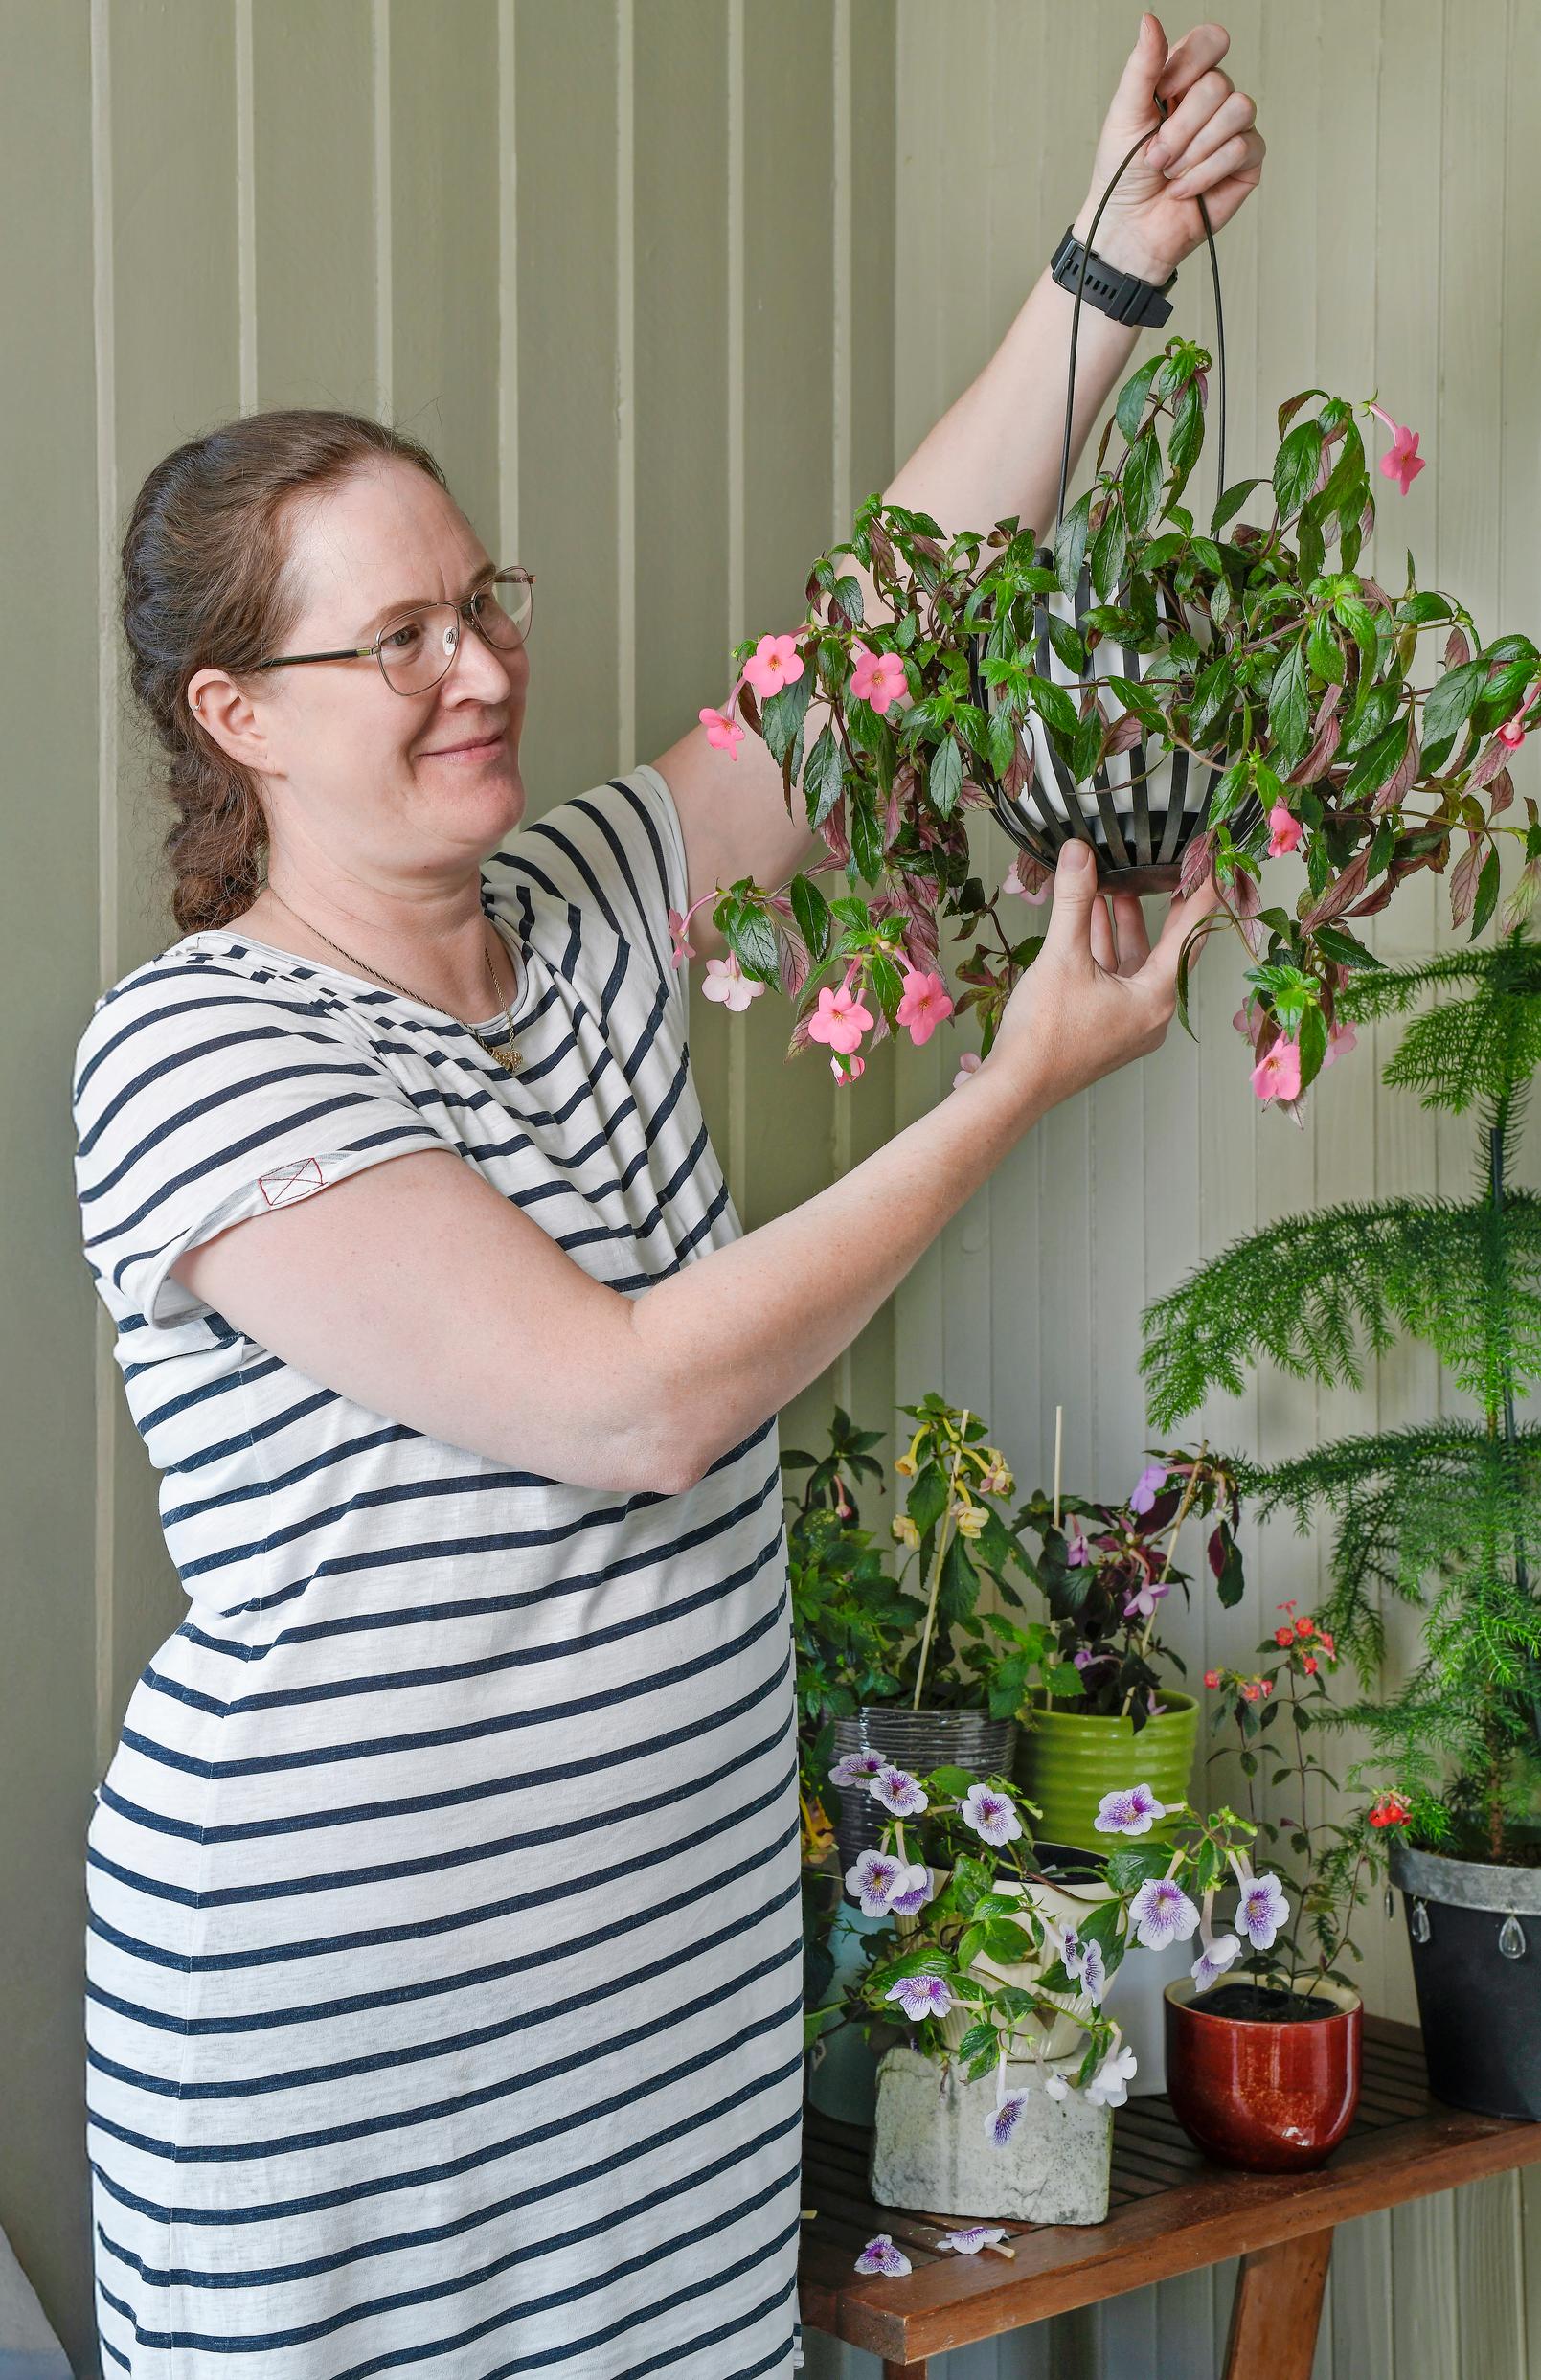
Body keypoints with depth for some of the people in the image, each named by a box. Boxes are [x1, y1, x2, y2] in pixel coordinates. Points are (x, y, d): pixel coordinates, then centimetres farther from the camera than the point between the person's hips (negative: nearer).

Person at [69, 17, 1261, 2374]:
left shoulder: (589, 906, 7)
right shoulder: (193, 1052, -16)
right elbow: (630, 1402, -22)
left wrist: (1117, 259, -3)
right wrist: (1025, 1078, -16)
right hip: (337, 2000, -6)